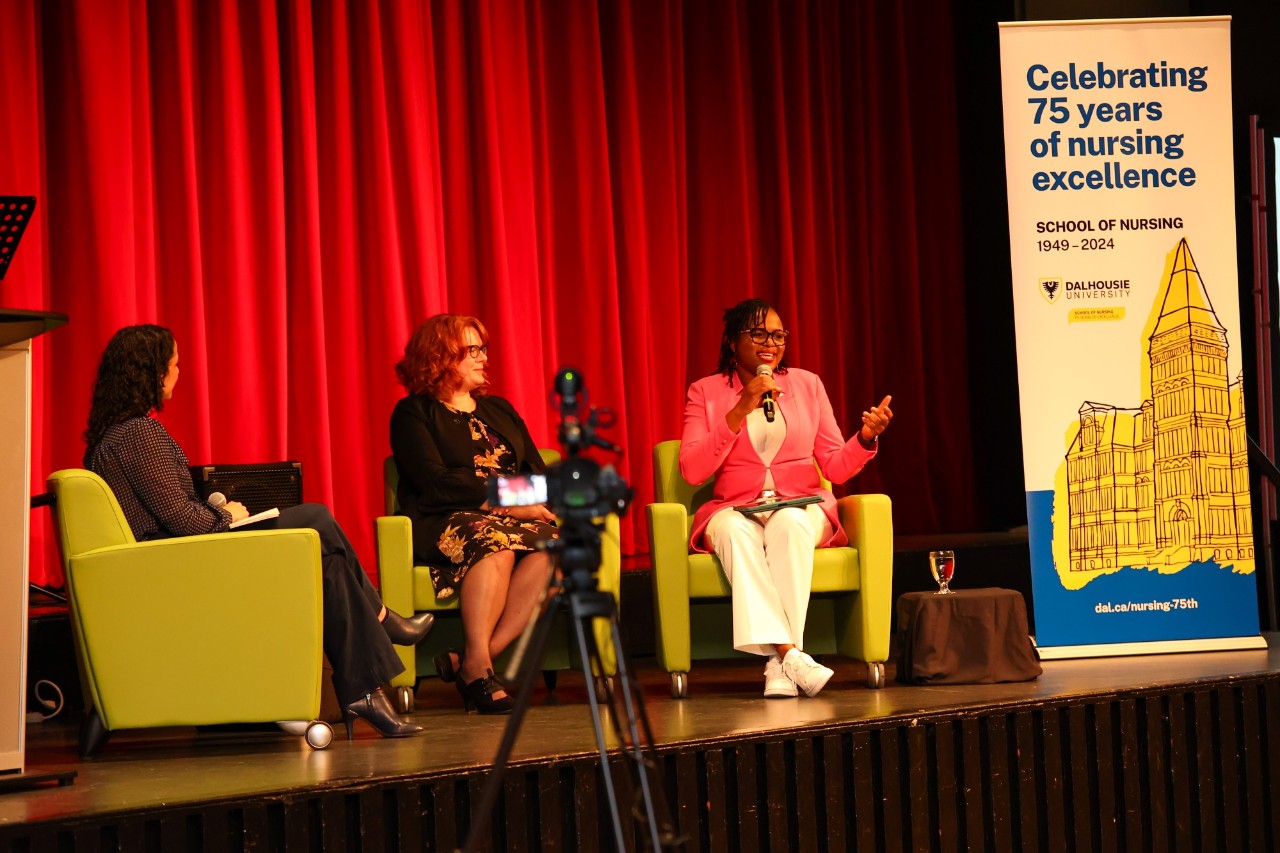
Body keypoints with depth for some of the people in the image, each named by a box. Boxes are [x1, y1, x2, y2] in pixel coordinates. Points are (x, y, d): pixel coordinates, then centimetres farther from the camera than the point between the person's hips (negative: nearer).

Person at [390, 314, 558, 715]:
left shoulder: (499, 410, 27)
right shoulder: (413, 412, 6)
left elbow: (537, 472, 18)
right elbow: (435, 482, -9)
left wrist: (535, 505, -7)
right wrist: (504, 503, -16)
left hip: (516, 517, 5)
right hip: (443, 525, -5)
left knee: (551, 544, -30)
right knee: (493, 539, -40)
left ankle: (473, 660, -33)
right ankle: (478, 666, -37)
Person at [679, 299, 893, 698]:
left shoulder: (806, 384, 10)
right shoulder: (706, 392, 6)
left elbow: (836, 467, 7)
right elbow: (691, 470, -8)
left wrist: (865, 438, -14)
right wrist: (740, 412, -14)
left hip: (801, 509, 1)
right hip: (735, 511, -1)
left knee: (788, 523, -36)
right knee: (734, 530, -37)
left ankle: (779, 665, -40)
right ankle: (788, 654, -46)